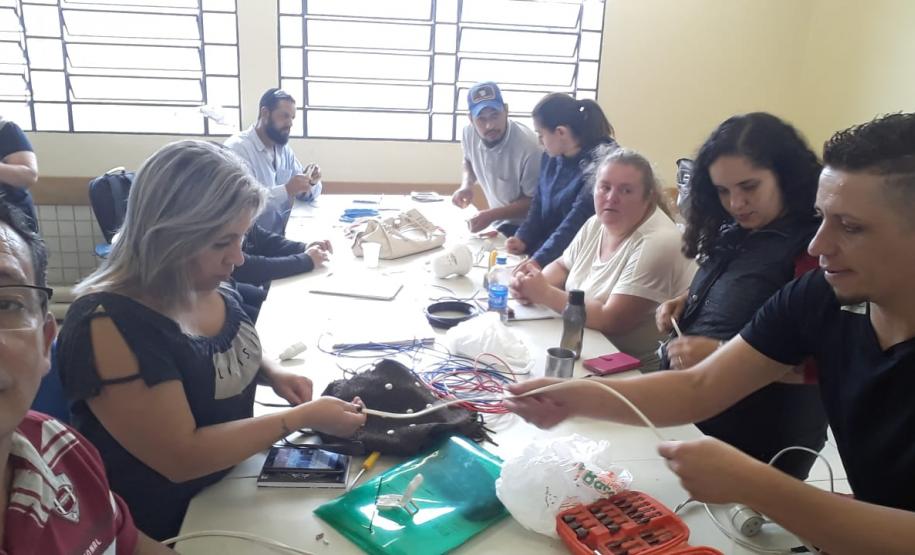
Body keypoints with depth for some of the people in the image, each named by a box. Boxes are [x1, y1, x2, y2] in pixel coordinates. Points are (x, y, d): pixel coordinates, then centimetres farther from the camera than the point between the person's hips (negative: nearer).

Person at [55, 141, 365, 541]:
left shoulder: (209, 288, -5)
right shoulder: (107, 326, -28)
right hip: (162, 526, -6)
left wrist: (272, 374, -5)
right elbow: (182, 457, -26)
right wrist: (302, 417, -23)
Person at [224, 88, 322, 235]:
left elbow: (306, 193, 13)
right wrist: (286, 190, -31)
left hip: (282, 235, 7)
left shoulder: (284, 149, 10)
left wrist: (312, 183, -8)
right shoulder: (238, 147, -14)